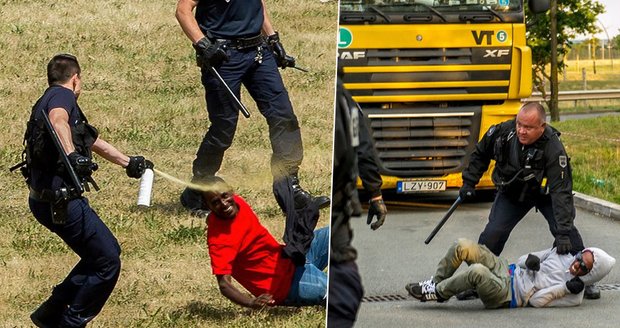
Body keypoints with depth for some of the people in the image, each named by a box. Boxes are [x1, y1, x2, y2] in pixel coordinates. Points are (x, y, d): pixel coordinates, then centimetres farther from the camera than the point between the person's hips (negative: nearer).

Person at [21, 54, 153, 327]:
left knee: (109, 251, 21)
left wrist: (129, 163, 43)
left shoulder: (51, 99, 21)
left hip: (50, 200, 10)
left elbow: (93, 141, 33)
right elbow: (57, 120, -35)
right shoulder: (62, 96, -9)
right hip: (60, 201, -10)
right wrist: (71, 154, -48)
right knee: (108, 263, -2)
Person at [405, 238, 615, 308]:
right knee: (462, 246, -12)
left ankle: (438, 292, -14)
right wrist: (530, 260, -8)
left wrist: (565, 288, -23)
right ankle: (436, 283, 2)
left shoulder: (574, 296, -9)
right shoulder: (564, 253, 10)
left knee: (477, 271, -38)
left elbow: (536, 301, -14)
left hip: (506, 296, -8)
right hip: (507, 271, 8)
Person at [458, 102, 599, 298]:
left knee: (566, 231, -17)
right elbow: (480, 154, -1)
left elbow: (561, 191, -37)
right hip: (511, 193, 2)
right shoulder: (503, 132, -24)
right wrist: (469, 182, -2)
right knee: (493, 234, -11)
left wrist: (563, 232, -42)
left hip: (544, 192, -2)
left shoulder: (553, 148, -35)